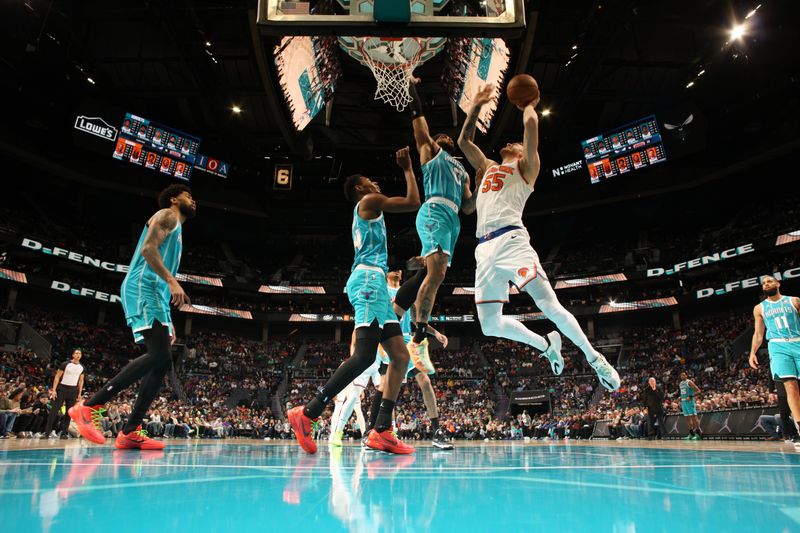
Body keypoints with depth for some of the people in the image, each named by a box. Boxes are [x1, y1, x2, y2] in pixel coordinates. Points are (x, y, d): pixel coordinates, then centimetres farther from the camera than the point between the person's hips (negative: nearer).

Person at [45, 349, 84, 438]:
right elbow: (57, 376, -6)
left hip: (73, 390, 5)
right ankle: (48, 431, -3)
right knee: (54, 410, -8)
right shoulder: (66, 364, -7)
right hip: (62, 388, -4)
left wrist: (79, 393, 8)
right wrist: (54, 390, -13)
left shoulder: (81, 367, 7)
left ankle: (62, 431, 13)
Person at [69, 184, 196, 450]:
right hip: (142, 288, -10)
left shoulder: (176, 229, 30)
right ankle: (90, 406, -17)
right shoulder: (166, 215, 5)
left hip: (155, 294, 10)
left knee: (162, 363, 1)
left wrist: (168, 321, 24)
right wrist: (172, 281, -24)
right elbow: (148, 248, -14)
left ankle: (130, 432, 2)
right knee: (159, 355, -22)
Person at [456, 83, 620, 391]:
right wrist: (477, 106, 36)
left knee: (549, 305, -15)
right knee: (490, 325, 1)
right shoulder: (487, 168, 32)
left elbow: (531, 123, 3)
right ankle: (546, 345, 23)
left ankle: (594, 358, 4)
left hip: (510, 240, -6)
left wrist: (528, 104, 23)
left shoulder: (525, 167, 15)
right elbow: (463, 140, 37)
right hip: (484, 249, 6)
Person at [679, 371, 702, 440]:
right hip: (683, 402, 8)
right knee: (687, 418, 8)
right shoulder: (680, 384, 15)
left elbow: (698, 391, -13)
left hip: (690, 401, -8)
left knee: (694, 416, -8)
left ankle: (698, 434, -6)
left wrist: (691, 396, -22)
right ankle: (691, 434, 13)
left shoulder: (689, 382, -9)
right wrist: (680, 402, 18)